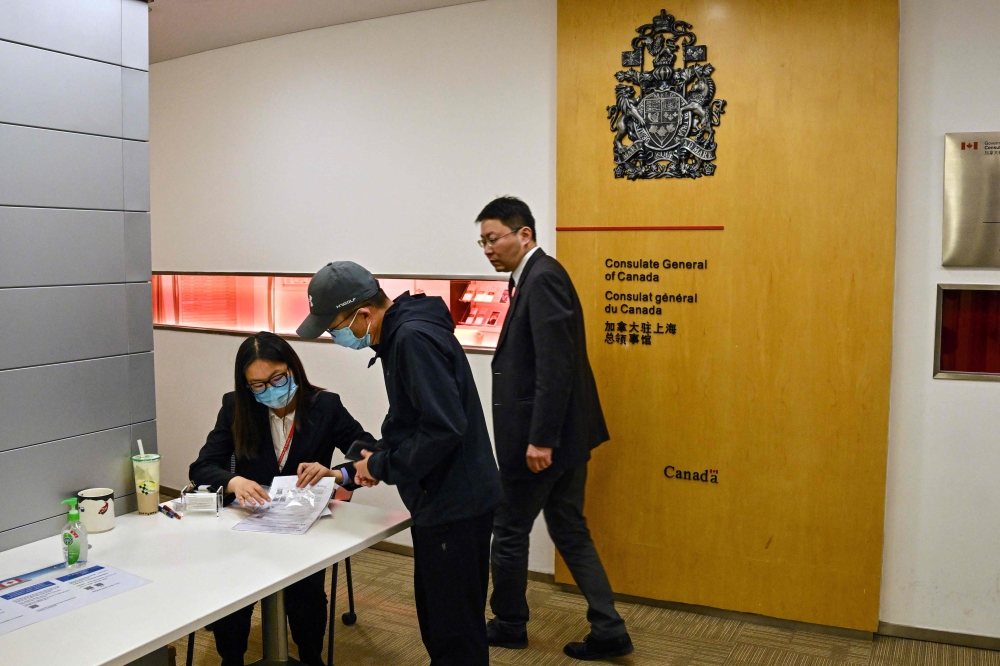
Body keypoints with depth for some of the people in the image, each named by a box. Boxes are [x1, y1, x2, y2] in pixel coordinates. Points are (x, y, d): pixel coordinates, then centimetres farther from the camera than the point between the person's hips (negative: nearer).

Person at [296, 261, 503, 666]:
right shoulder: (399, 335, 9)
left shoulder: (415, 338, -22)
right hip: (439, 500, 10)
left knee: (455, 628, 4)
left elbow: (444, 428, -28)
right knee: (436, 617, 22)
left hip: (455, 504, -10)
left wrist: (383, 466, -15)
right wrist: (370, 461, 6)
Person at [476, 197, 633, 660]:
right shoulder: (536, 277, 13)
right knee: (569, 532, 15)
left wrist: (540, 439, -24)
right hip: (563, 434, 9)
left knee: (510, 531, 9)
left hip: (543, 437, -9)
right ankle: (608, 630, 21)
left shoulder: (542, 278, -17)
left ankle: (508, 624, 28)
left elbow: (556, 366, -24)